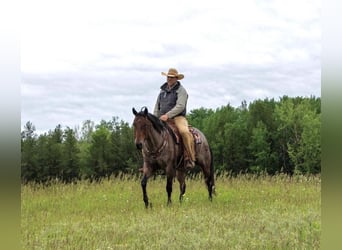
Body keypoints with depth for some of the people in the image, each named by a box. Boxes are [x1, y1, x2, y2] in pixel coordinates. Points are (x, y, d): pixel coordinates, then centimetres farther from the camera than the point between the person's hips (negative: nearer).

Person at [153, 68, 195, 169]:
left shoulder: (181, 90, -3)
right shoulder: (163, 90, 17)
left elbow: (180, 106, -16)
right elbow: (157, 106, 21)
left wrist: (167, 115, -26)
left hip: (178, 117, -6)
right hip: (163, 119, 6)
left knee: (184, 132, -34)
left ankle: (190, 158, -30)